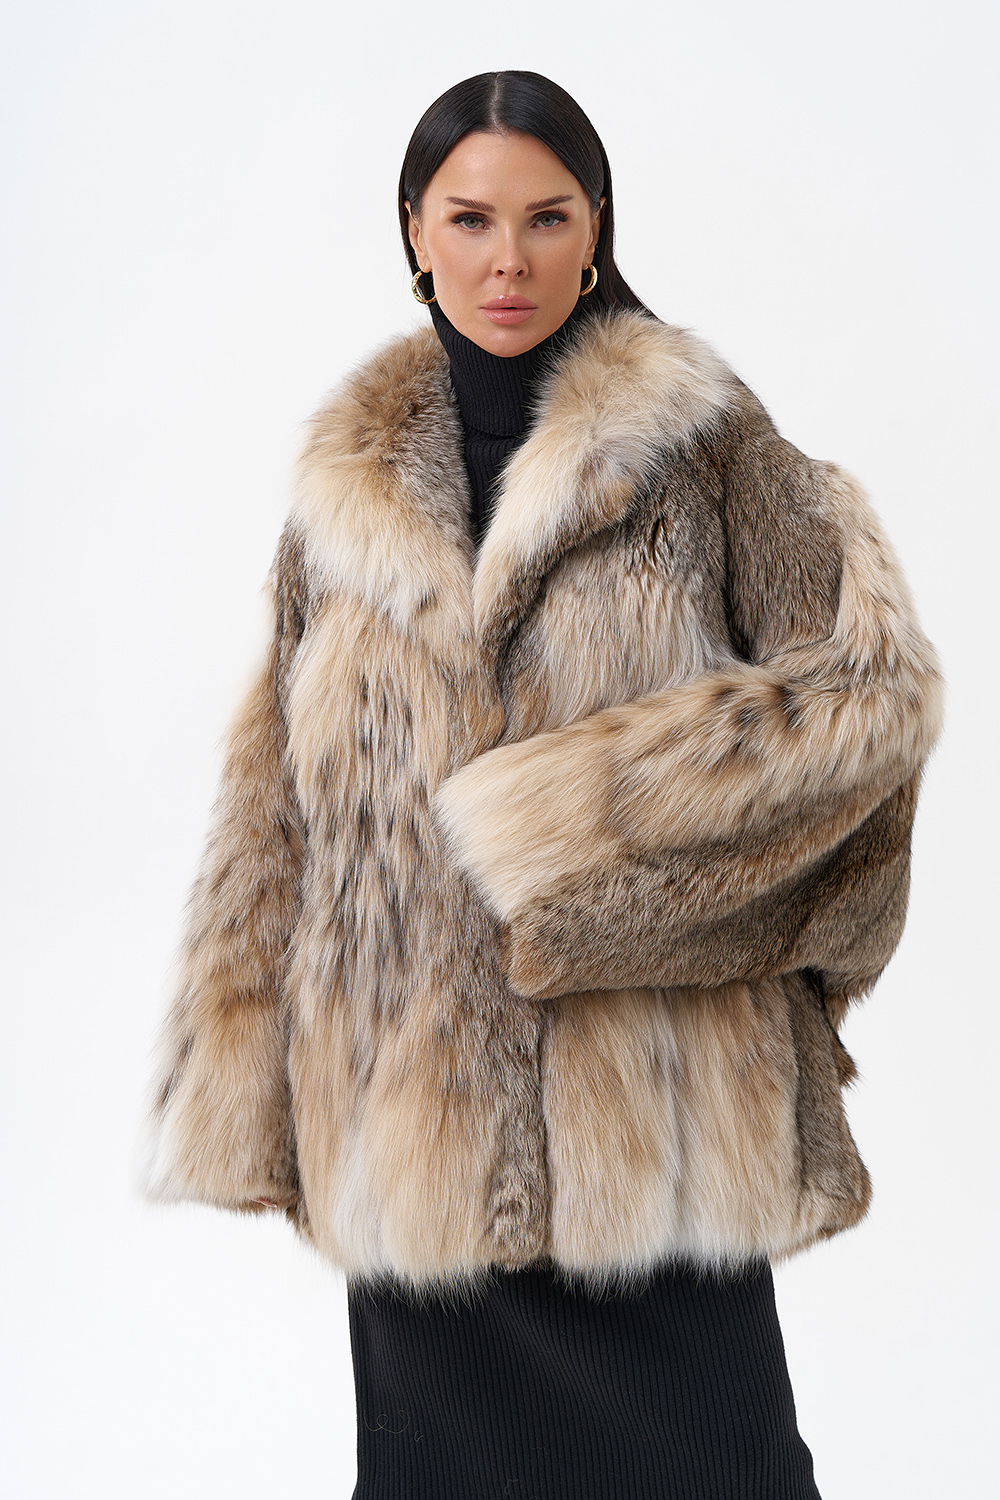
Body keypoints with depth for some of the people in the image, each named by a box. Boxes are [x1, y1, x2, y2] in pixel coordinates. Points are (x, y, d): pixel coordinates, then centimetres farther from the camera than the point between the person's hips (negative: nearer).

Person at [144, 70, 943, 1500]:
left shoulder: (704, 442, -1)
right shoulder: (354, 481, 8)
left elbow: (870, 684, -7)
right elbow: (280, 791, 10)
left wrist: (572, 816, -14)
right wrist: (247, 1087, 6)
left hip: (647, 1104, -2)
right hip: (408, 1105, 3)